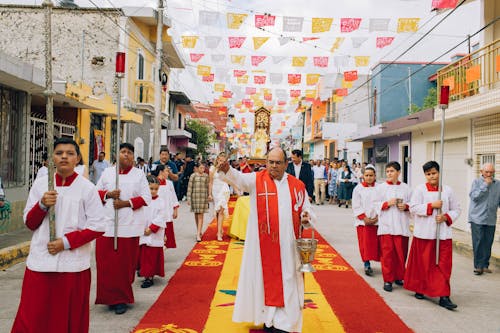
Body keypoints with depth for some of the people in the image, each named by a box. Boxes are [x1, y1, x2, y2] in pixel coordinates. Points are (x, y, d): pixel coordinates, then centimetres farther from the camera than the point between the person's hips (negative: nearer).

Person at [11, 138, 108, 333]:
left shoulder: (87, 188, -2)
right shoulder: (40, 184, 6)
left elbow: (98, 226, -3)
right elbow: (29, 223, 9)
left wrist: (66, 241, -12)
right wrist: (42, 205, -10)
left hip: (73, 264, -2)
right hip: (40, 263, 2)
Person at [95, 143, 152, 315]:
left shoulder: (139, 174, 5)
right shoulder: (107, 172, 11)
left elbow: (146, 198, 0)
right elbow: (96, 192, 14)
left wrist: (127, 203, -11)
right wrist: (108, 194, -7)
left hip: (129, 225, -2)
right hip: (107, 224, 2)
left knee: (125, 263, 0)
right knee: (106, 262, 0)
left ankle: (121, 299, 12)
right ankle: (110, 296, 16)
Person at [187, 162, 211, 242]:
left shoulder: (206, 176, 5)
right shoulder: (193, 176, 1)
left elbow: (208, 187, 10)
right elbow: (190, 187, 0)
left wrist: (209, 195, 2)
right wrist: (189, 198, -3)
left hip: (203, 197, 0)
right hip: (195, 196, 0)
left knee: (200, 216, -6)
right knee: (196, 215, 10)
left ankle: (198, 234, -9)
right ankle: (199, 231, 27)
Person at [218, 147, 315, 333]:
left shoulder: (297, 186, 6)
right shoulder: (257, 180, -1)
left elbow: (306, 210, 12)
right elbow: (239, 178, -21)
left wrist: (306, 217, -11)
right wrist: (227, 170, -42)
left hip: (287, 246, 2)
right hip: (263, 244, -2)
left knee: (286, 281, 5)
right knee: (265, 279, 6)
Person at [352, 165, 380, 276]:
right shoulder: (358, 188, 1)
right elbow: (356, 207, 0)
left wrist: (377, 217, -9)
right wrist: (365, 218, -8)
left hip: (377, 221, 0)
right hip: (363, 221, 0)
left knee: (377, 244, 3)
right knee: (365, 243, -1)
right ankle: (367, 265, 7)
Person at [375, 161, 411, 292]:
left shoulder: (406, 188, 6)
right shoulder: (381, 187, 3)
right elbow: (376, 204, 2)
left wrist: (406, 207, -10)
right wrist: (387, 203, -14)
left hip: (401, 226, 1)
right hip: (386, 225, -1)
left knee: (401, 253, 6)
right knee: (387, 253, 0)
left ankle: (399, 277, 24)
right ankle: (388, 280, 9)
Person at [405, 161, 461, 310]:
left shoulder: (448, 190, 5)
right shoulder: (420, 189, -1)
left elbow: (456, 210, 9)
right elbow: (413, 208, -9)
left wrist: (446, 217, -9)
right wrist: (432, 205, -16)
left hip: (443, 233, 2)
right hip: (424, 233, -2)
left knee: (443, 265, -1)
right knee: (423, 263, 8)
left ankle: (444, 296, 3)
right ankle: (419, 289, 27)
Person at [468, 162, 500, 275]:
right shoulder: (477, 182, 0)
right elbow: (474, 196, -13)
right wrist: (485, 185, -14)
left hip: (491, 219, 3)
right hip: (477, 219, -3)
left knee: (488, 244, 5)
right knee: (478, 243, -4)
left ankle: (485, 265, 16)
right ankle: (478, 266, 4)